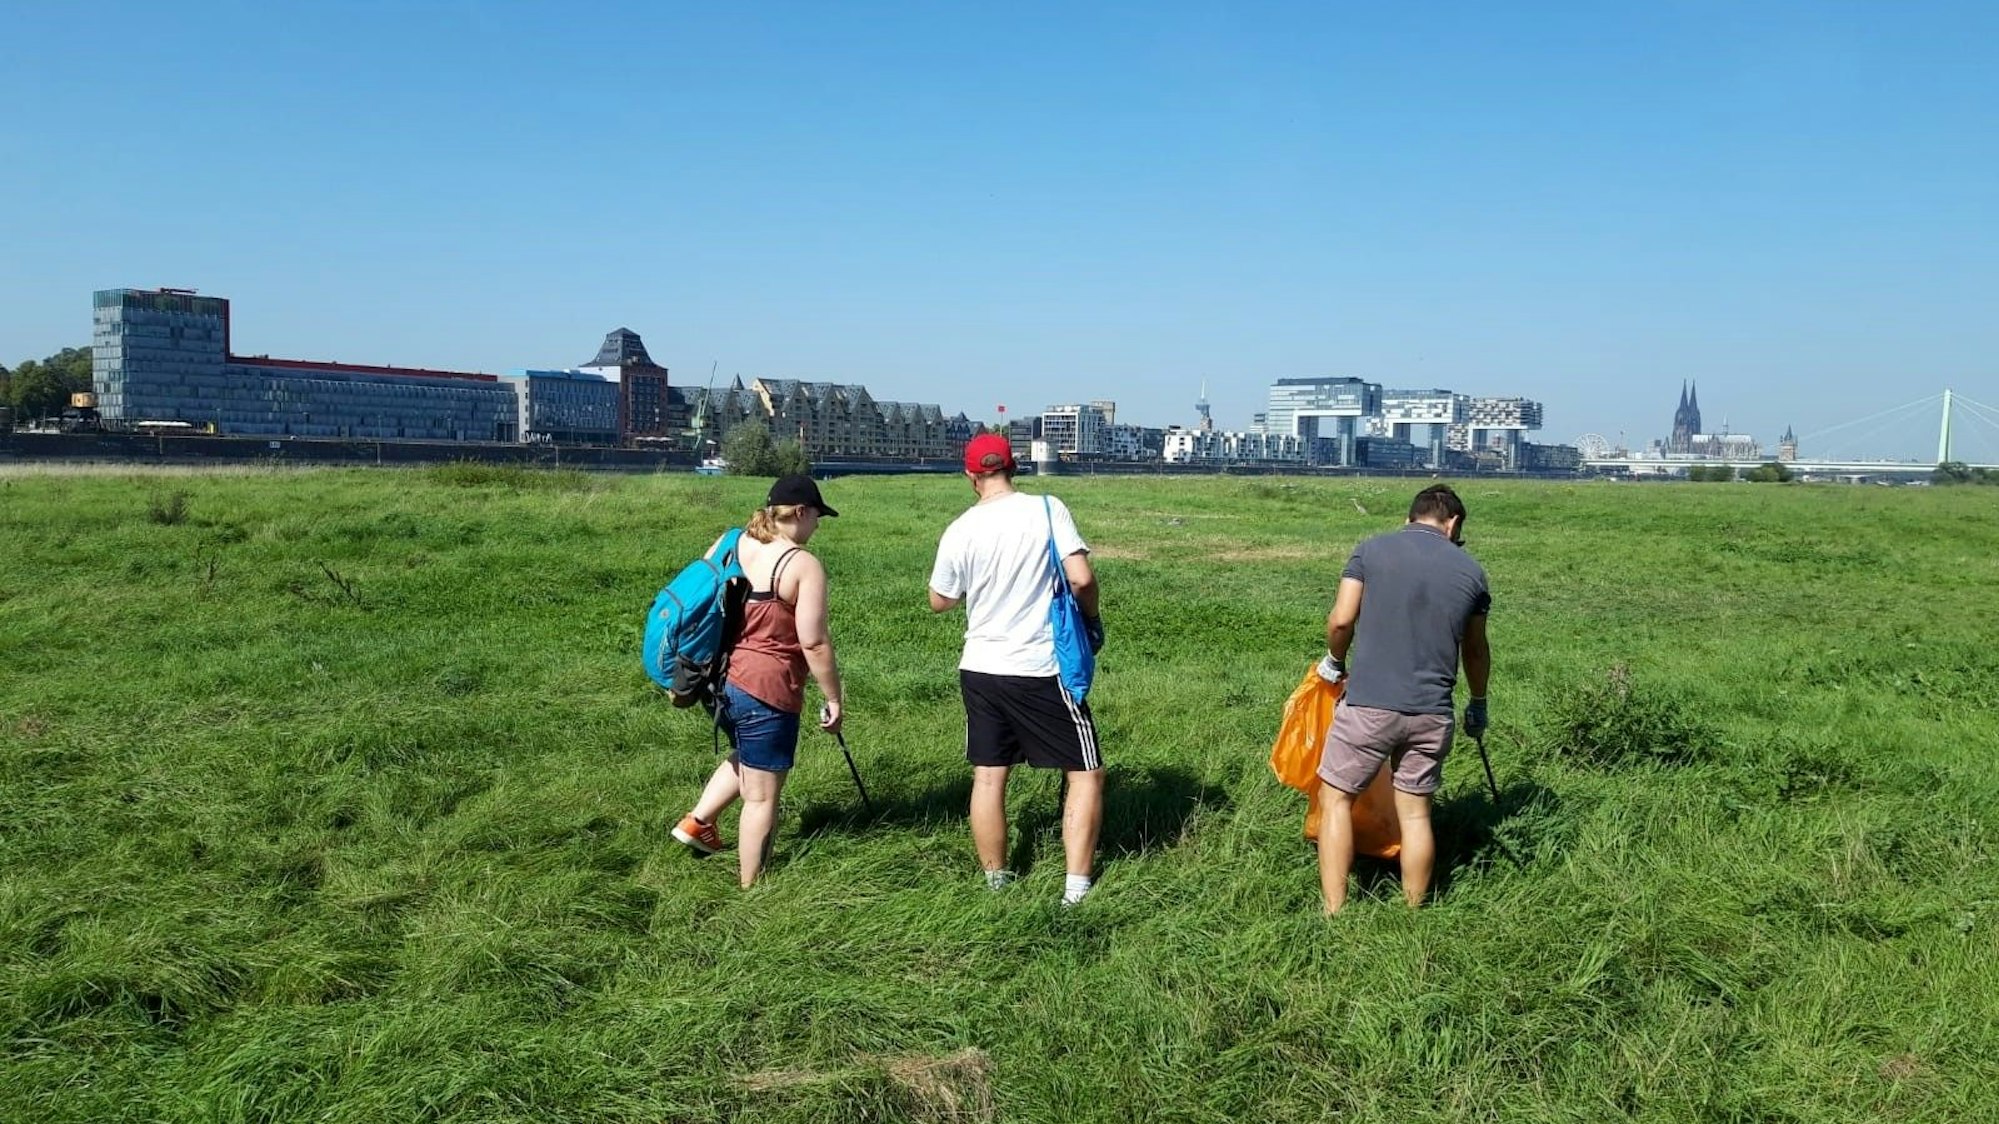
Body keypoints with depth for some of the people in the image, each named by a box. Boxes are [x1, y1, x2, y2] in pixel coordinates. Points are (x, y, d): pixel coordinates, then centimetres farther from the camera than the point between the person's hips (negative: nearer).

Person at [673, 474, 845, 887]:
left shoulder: (728, 542, 6)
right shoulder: (803, 565, -13)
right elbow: (814, 643, -16)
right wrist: (833, 699, -6)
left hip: (718, 679, 8)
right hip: (765, 691, -7)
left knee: (746, 757, 34)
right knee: (762, 796, 6)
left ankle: (697, 821, 28)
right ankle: (751, 889, 16)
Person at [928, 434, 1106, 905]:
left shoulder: (959, 531, -2)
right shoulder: (1047, 509, -10)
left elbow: (940, 602, 9)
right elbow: (1081, 578, -16)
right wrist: (1091, 618, 3)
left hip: (980, 669, 3)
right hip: (1042, 670, -3)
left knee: (988, 776, 13)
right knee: (1086, 773, 9)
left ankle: (996, 879, 23)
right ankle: (1077, 885, 6)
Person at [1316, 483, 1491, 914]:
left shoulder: (1371, 550, 1)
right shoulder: (1470, 570, 9)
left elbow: (1341, 620, -7)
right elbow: (1476, 650, 19)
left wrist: (1335, 661, 13)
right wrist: (1478, 703, 34)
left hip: (1369, 702, -3)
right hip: (1432, 711, 3)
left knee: (1336, 798, 7)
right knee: (1416, 811, 12)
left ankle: (1334, 915, 4)